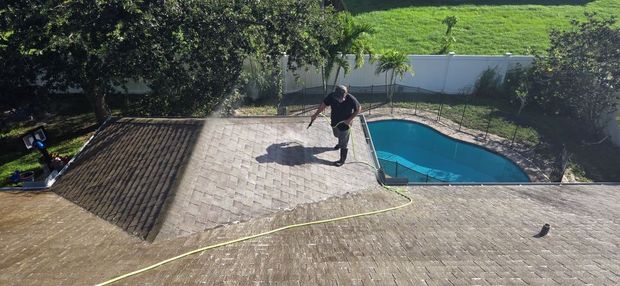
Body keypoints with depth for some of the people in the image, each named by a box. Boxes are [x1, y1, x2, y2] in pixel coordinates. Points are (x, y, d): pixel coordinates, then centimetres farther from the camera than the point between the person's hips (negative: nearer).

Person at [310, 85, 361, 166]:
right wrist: (316, 114, -4)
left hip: (345, 124, -5)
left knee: (344, 144, 9)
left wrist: (350, 119, -21)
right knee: (337, 135, 33)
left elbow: (358, 109, -14)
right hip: (334, 122, 5)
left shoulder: (351, 99, -31)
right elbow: (324, 104, -7)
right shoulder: (331, 96, -23)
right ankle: (340, 143, 65)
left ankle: (342, 160, 30)